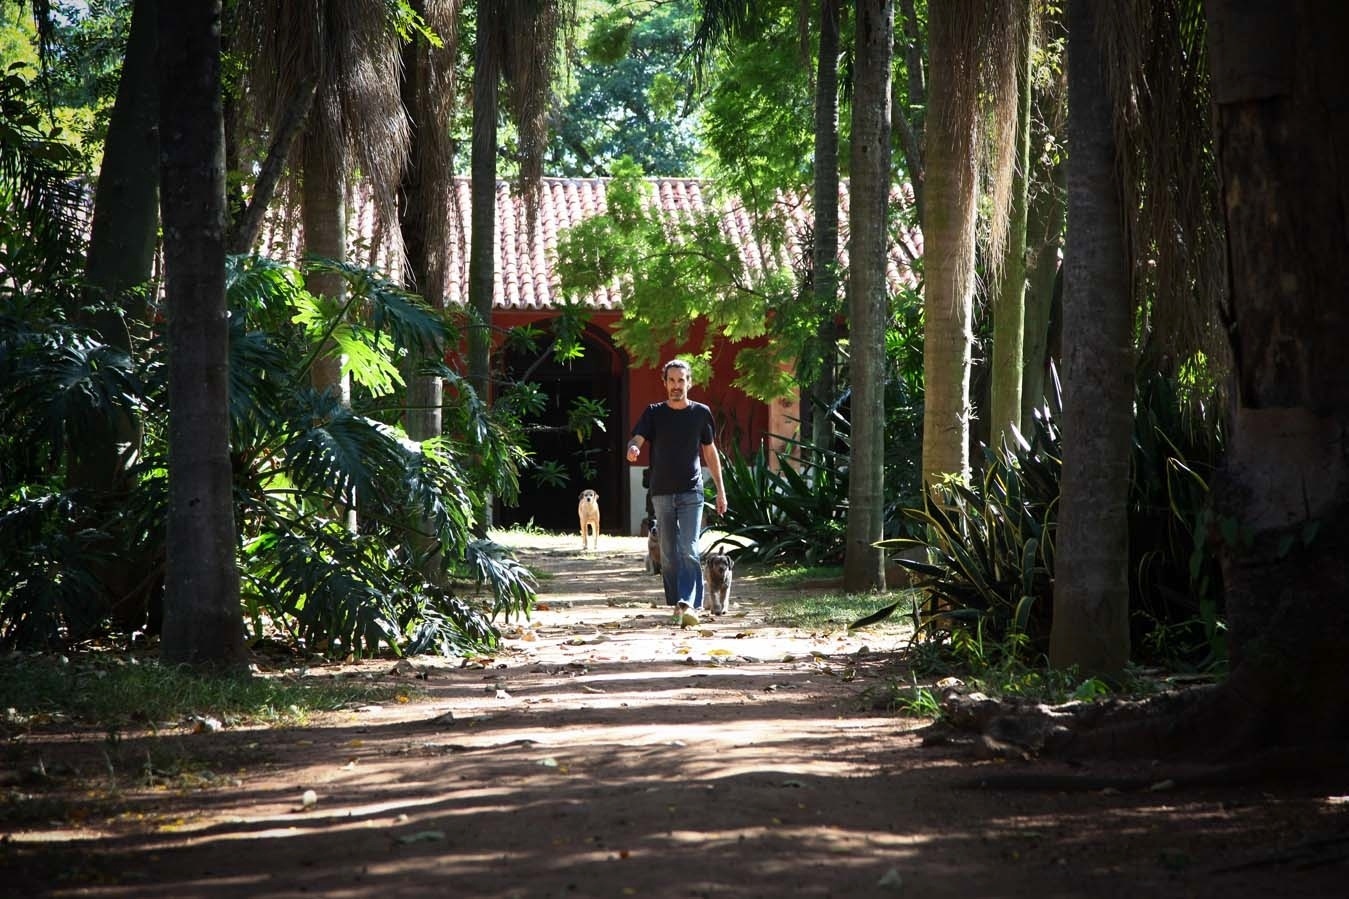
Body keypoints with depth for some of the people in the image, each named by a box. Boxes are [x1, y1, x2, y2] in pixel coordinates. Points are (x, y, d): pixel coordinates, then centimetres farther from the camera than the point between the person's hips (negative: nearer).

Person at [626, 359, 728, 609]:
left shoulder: (701, 413, 6)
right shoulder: (654, 413, 5)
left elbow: (710, 452, 13)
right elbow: (637, 439, -8)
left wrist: (720, 489, 12)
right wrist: (632, 449, -34)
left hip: (691, 493, -2)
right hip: (662, 493, 2)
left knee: (688, 551, -13)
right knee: (668, 555, 5)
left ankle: (690, 604, -17)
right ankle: (674, 606, 11)